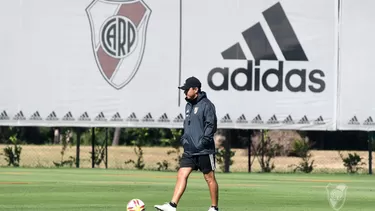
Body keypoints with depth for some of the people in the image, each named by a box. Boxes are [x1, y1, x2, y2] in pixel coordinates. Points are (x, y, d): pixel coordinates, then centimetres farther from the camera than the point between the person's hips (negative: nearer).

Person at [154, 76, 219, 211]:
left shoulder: (206, 105, -11)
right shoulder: (189, 105, 15)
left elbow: (211, 125, -16)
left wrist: (203, 141, -21)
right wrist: (184, 137, 12)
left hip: (204, 150, -7)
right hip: (190, 150, 7)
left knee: (209, 178, 2)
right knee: (182, 175, -3)